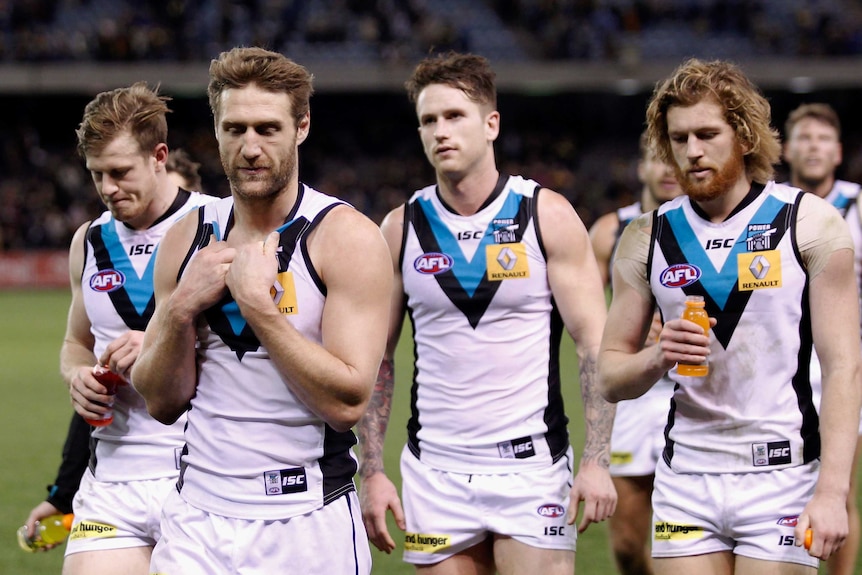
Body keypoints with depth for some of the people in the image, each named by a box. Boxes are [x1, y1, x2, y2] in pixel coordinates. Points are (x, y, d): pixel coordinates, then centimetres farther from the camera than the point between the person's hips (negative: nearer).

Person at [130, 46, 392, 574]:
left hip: (307, 528, -4)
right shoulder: (189, 239, 7)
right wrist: (183, 308, -8)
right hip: (198, 520, 4)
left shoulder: (347, 237, -8)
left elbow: (347, 402, -18)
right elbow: (162, 402, 8)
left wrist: (257, 303, -19)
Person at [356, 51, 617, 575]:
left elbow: (596, 345, -4)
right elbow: (377, 358, 9)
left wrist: (597, 461, -14)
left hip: (532, 467, -2)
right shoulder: (401, 228, 5)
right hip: (435, 472, 2)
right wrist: (372, 471, 0)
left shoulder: (548, 216, -2)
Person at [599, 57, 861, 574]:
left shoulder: (811, 222, -2)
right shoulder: (646, 240, 7)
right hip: (684, 481, 3)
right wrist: (658, 357, -11)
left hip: (782, 477, -3)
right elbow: (610, 378, 12)